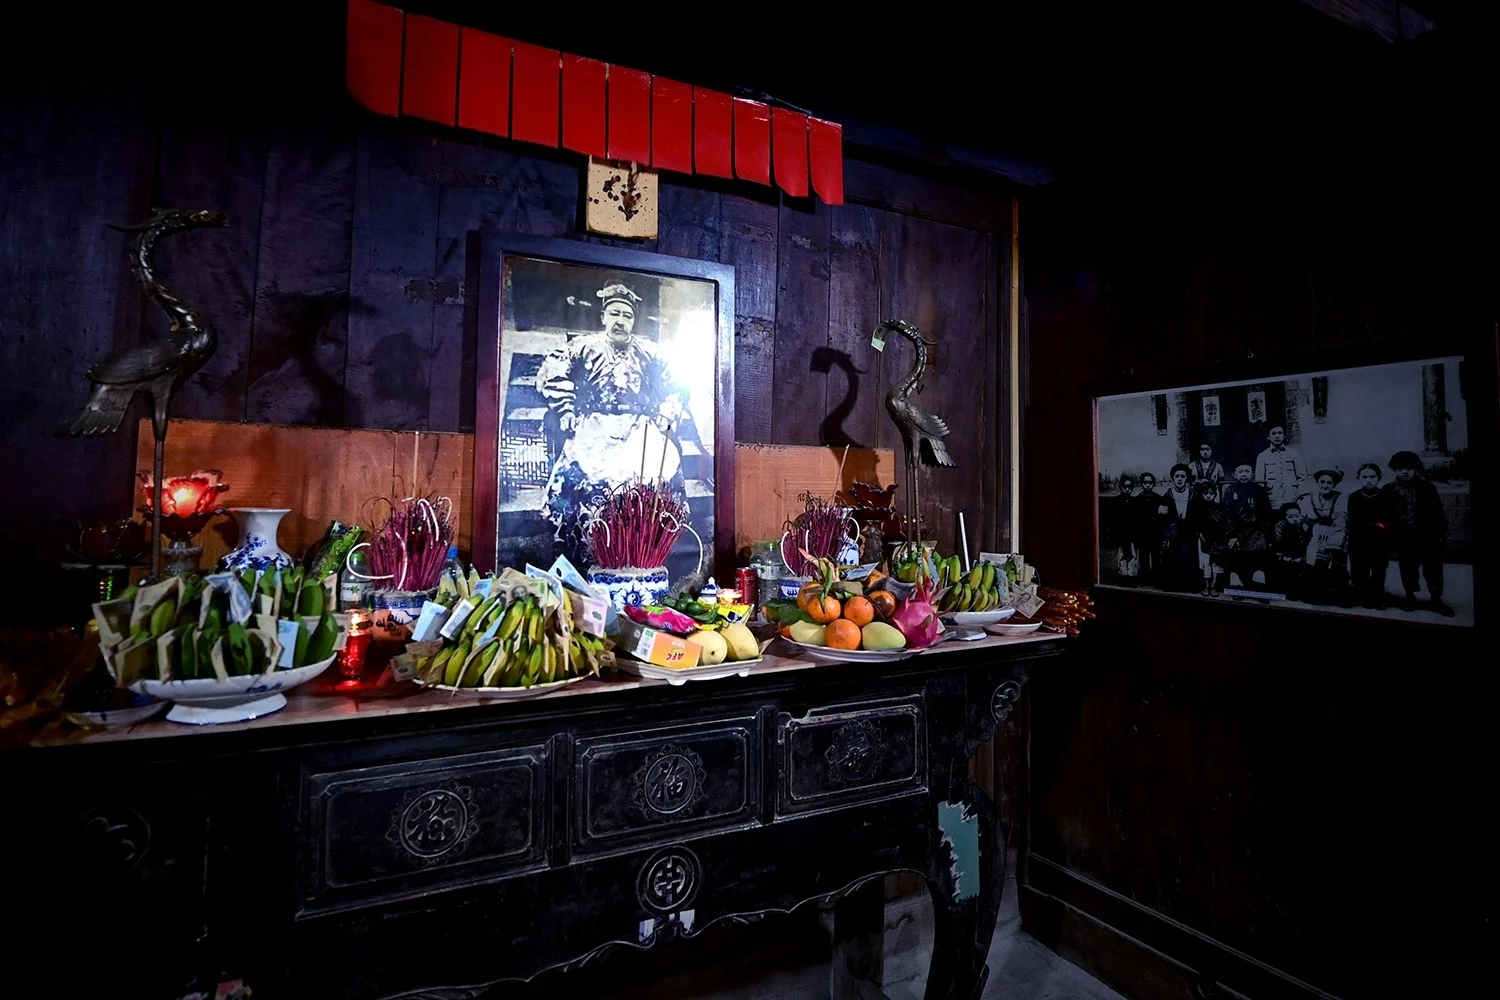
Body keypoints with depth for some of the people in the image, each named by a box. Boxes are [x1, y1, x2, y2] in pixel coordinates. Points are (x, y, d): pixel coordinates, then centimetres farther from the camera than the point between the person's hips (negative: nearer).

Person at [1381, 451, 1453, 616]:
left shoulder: (1427, 488, -4)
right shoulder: (1388, 490, -5)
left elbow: (1438, 514, -2)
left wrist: (1442, 536, -5)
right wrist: (1390, 539, -5)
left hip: (1428, 538, 0)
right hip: (1405, 539, 0)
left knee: (1433, 570, 7)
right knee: (1407, 571, 13)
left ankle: (1435, 599, 21)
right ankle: (1410, 596, 29)